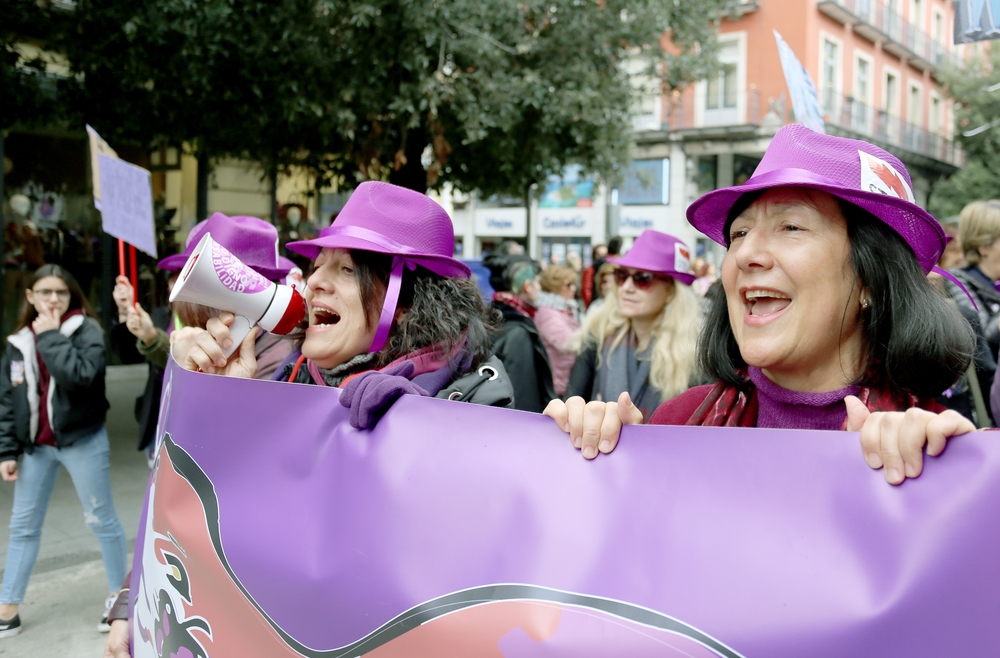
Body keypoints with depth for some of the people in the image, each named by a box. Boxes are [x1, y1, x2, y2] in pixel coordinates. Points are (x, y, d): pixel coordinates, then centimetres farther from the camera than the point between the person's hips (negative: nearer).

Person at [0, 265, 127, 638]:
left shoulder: (87, 330, -8)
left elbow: (81, 375, -27)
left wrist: (51, 337, -20)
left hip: (82, 442, -5)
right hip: (36, 445, 5)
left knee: (101, 521, 6)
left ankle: (118, 594, 20)